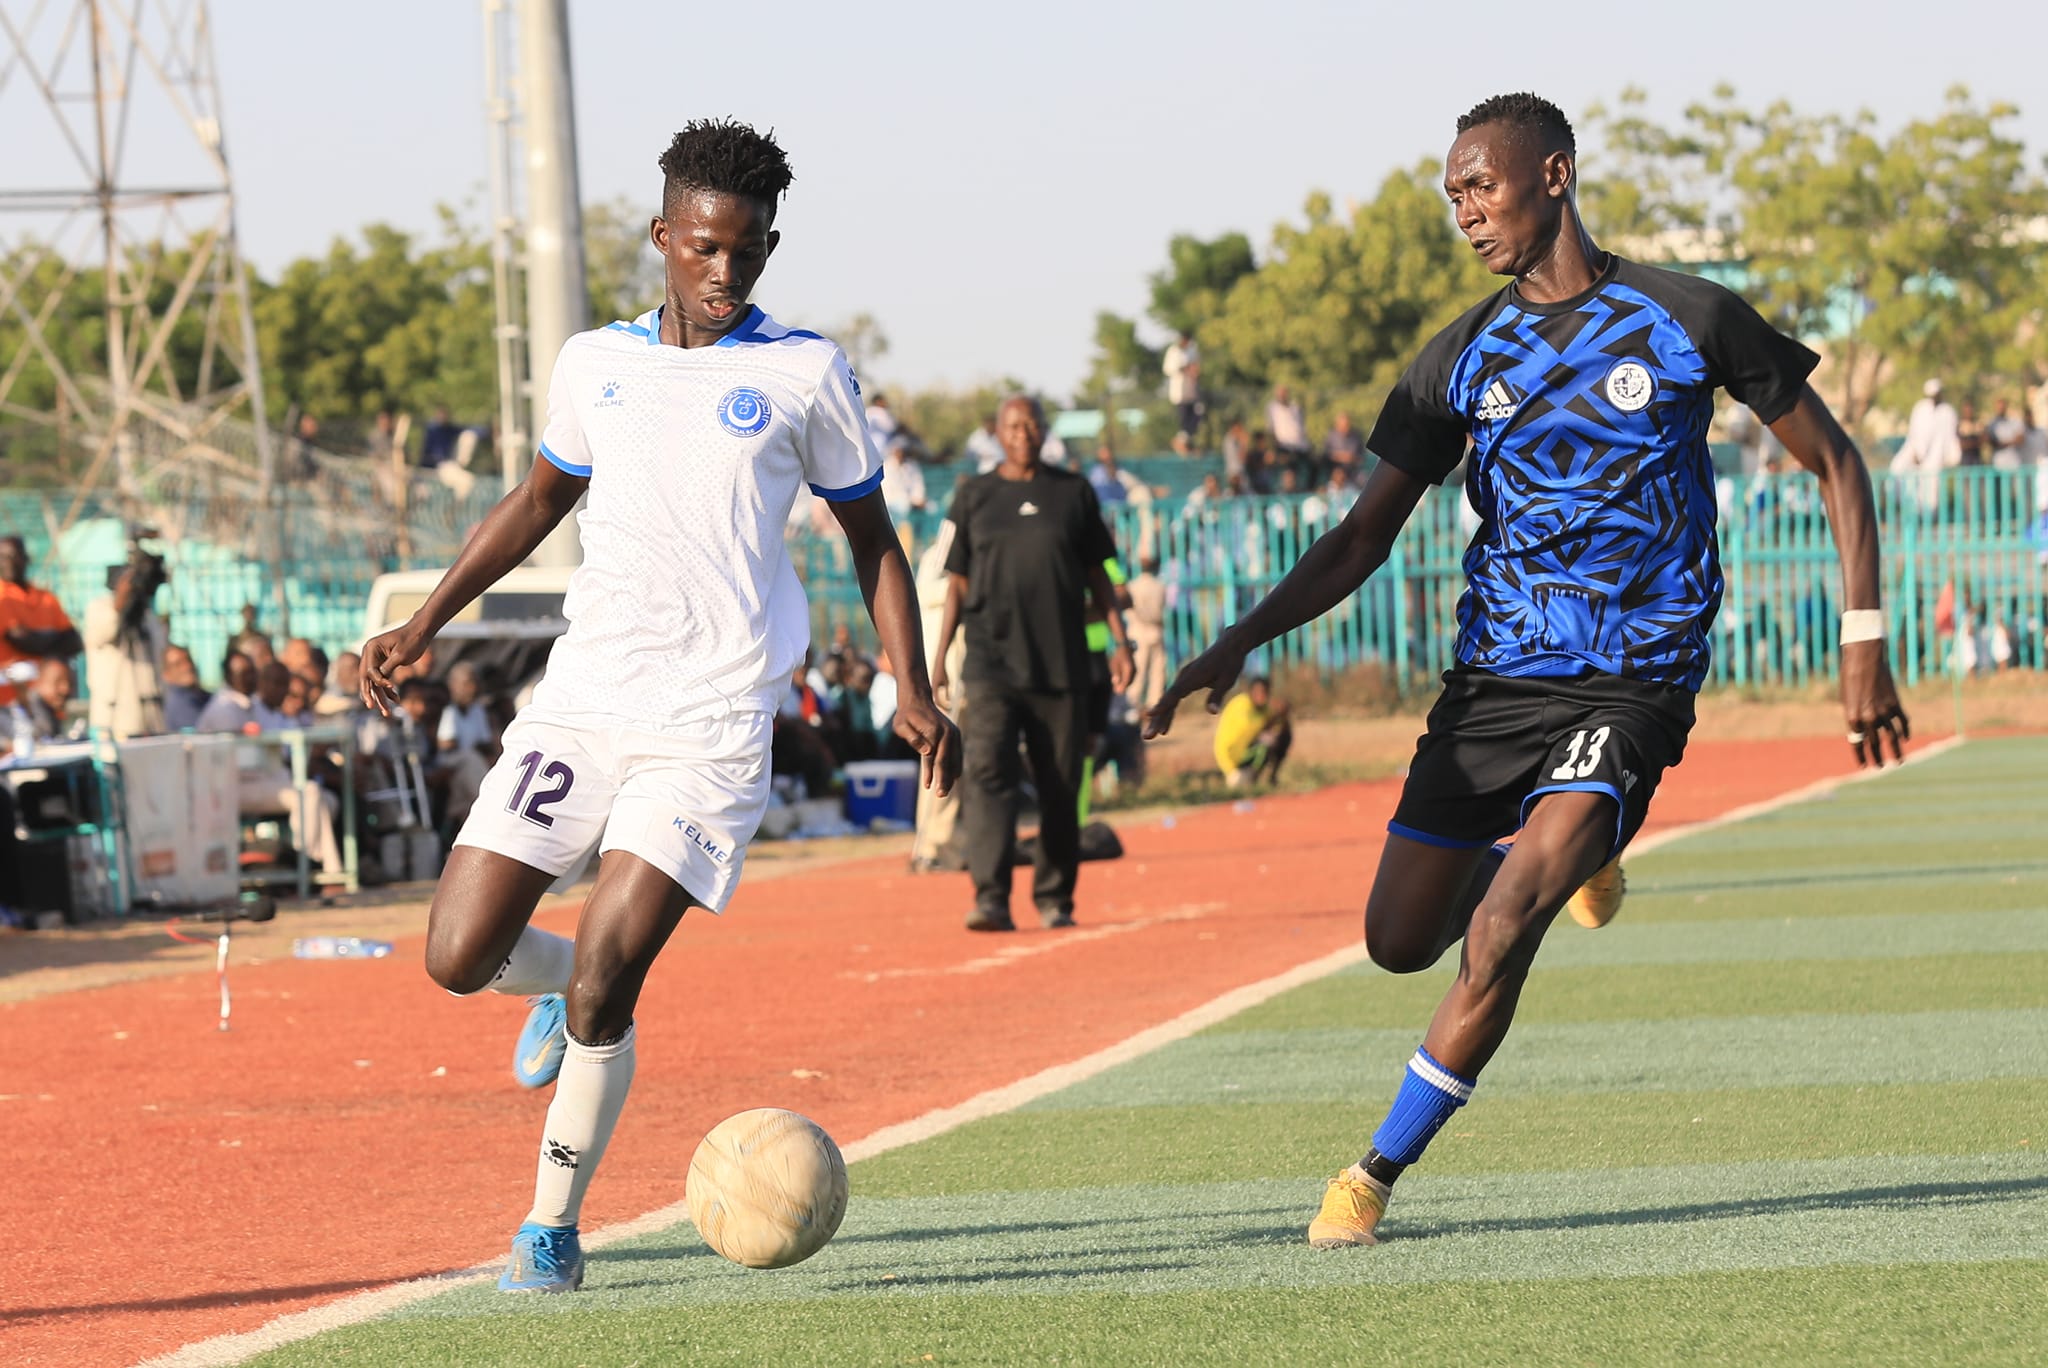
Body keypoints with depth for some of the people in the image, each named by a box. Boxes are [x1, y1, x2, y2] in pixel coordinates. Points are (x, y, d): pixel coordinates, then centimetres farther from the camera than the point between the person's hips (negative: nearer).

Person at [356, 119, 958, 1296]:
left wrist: (914, 693, 0)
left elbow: (871, 536, 9)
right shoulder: (595, 364, 10)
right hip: (582, 702, 4)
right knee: (460, 958, -3)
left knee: (602, 986, -14)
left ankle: (553, 1225, 4)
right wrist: (425, 625, 19)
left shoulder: (805, 374, 1)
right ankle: (560, 980, 33)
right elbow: (541, 500, 25)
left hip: (711, 725, -4)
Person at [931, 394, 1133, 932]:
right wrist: (939, 655, 3)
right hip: (992, 663, -1)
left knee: (1060, 787, 4)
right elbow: (958, 582, 11)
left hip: (1062, 663, 1)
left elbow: (1096, 574, 13)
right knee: (988, 774, -16)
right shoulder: (974, 496, 9)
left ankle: (1054, 898, 15)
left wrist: (1120, 641, 6)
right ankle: (990, 898, -22)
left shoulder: (1073, 493, 9)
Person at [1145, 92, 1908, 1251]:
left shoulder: (1689, 319, -4)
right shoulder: (1465, 358, 5)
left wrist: (1865, 646, -3)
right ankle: (1565, 860, 37)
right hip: (1494, 677, 5)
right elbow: (1366, 537, 7)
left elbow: (1834, 463, 4)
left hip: (1631, 688, -5)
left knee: (1500, 931, -21)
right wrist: (1242, 643, -6)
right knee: (1401, 940, 6)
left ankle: (1377, 1176, -8)